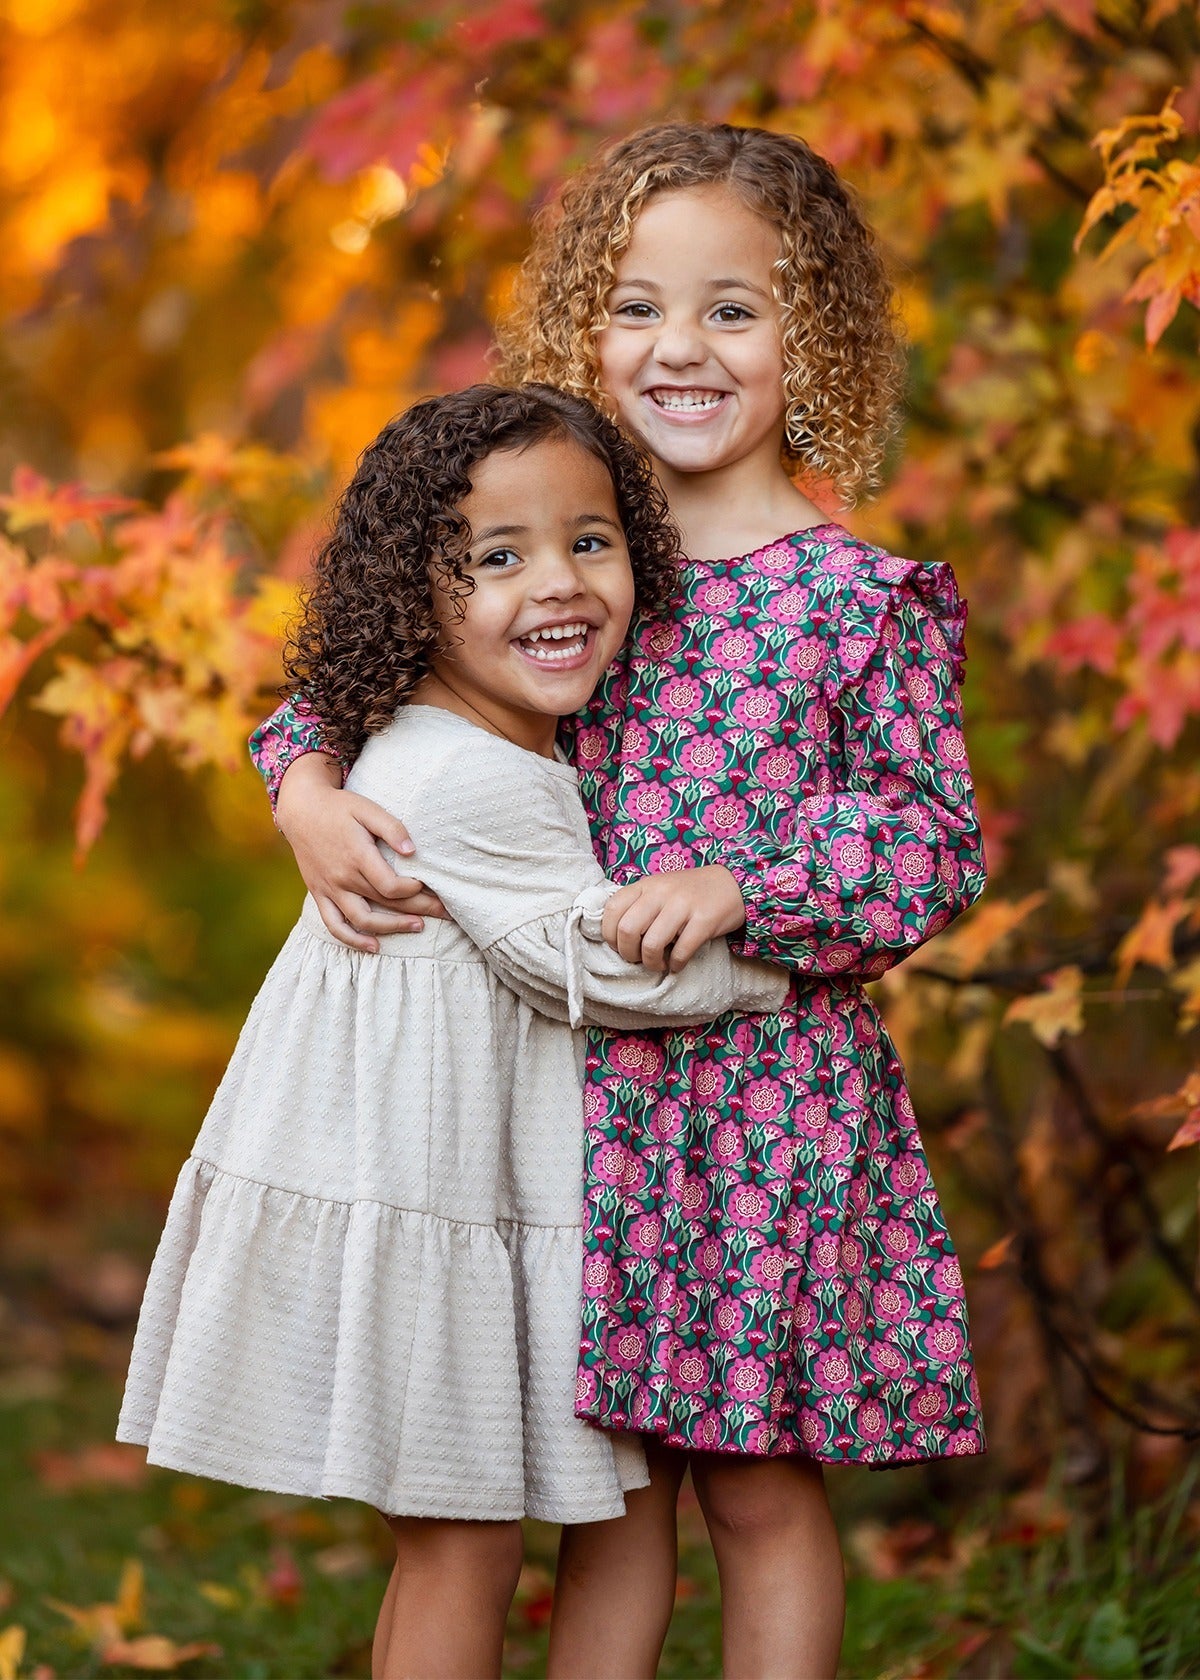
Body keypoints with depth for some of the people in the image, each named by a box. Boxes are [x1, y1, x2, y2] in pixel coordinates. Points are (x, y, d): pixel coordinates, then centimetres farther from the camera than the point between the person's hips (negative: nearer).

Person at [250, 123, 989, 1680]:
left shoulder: (861, 597, -6)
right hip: (580, 1074, 3)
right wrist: (311, 792, -8)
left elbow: (939, 843, -8)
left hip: (770, 1088, -3)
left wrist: (739, 887, -21)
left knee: (761, 1487, 6)